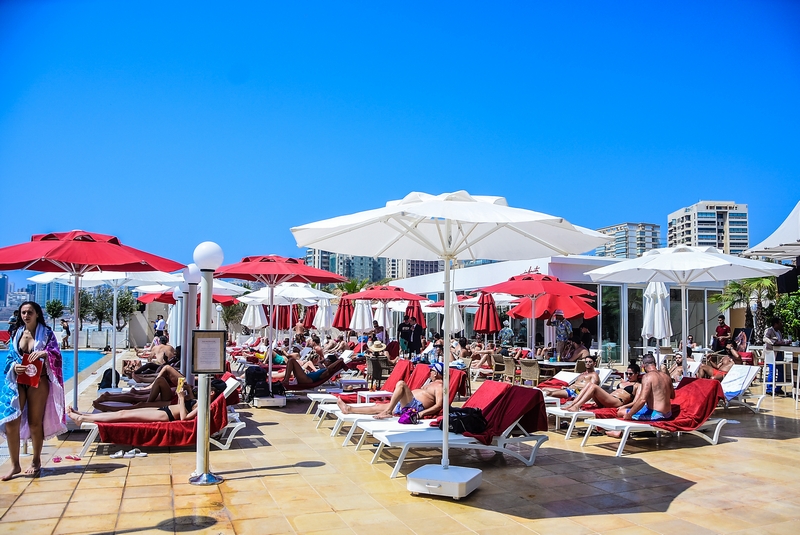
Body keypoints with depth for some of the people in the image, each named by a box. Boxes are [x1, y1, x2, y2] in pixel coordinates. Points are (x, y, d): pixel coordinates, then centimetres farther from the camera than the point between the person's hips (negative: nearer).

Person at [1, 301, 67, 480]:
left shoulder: (46, 333, -1)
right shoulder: (16, 334, 8)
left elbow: (56, 355, -8)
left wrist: (45, 353, -29)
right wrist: (15, 367, -14)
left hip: (38, 381, -3)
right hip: (17, 381, 3)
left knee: (35, 422, 4)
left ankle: (36, 460, 21)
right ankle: (15, 465, 3)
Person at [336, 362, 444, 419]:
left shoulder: (439, 386, -5)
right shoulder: (431, 383, 27)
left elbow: (439, 405, -18)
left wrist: (421, 413, -27)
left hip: (415, 406, -10)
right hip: (406, 406, 10)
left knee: (401, 384, -27)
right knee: (377, 407, 13)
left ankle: (387, 412, -26)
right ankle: (349, 409, 21)